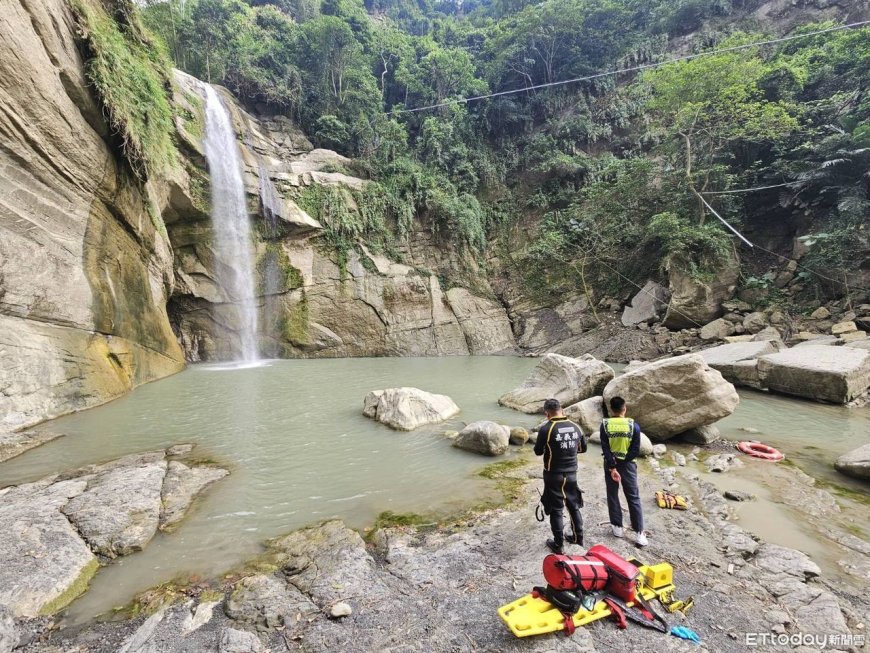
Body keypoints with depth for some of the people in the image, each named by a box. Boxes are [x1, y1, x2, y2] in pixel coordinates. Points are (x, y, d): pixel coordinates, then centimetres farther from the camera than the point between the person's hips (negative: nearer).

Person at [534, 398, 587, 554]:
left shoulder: (546, 428, -19)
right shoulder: (575, 427, -3)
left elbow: (538, 451, -9)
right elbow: (583, 448, 10)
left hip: (554, 475, -5)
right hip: (571, 474, 5)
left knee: (556, 510, 8)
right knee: (574, 506, 22)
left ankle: (558, 544, 18)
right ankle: (578, 537, 36)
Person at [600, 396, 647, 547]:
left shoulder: (605, 424, -10)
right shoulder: (634, 425, -10)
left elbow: (605, 449, -14)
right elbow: (636, 450, -12)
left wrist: (612, 467, -12)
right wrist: (623, 460, -5)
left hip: (610, 464, 0)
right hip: (627, 465, 0)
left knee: (612, 496, 15)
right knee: (634, 498, 9)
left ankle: (617, 527, 22)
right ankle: (640, 533, 7)